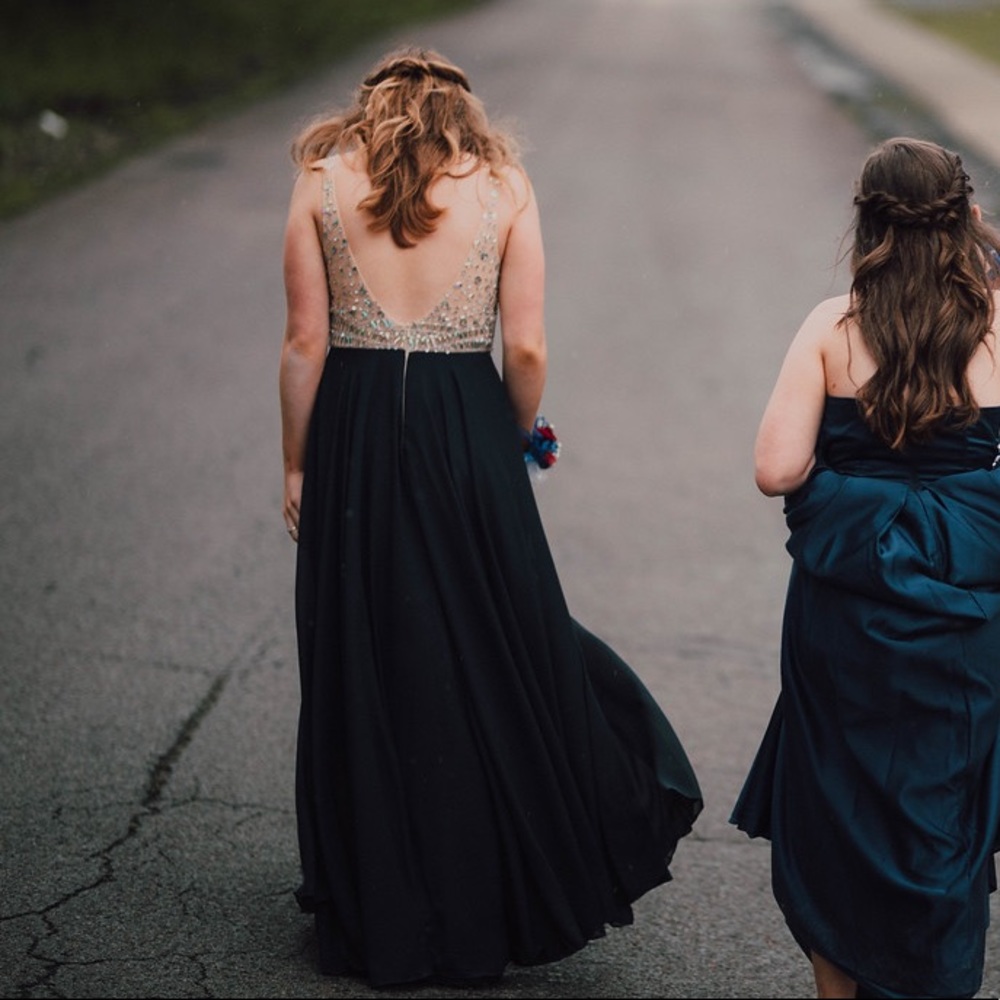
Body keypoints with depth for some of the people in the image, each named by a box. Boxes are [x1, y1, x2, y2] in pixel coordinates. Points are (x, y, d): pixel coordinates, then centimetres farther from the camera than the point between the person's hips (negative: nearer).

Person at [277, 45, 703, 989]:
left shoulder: (322, 179, 3)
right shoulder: (502, 183, 3)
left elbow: (305, 343, -1)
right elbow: (526, 351, -3)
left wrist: (296, 467, 7)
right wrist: (516, 441, 14)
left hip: (354, 434, 1)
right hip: (468, 429, 0)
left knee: (365, 669, 10)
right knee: (499, 658, 12)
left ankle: (377, 917, 21)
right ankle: (503, 904, 21)